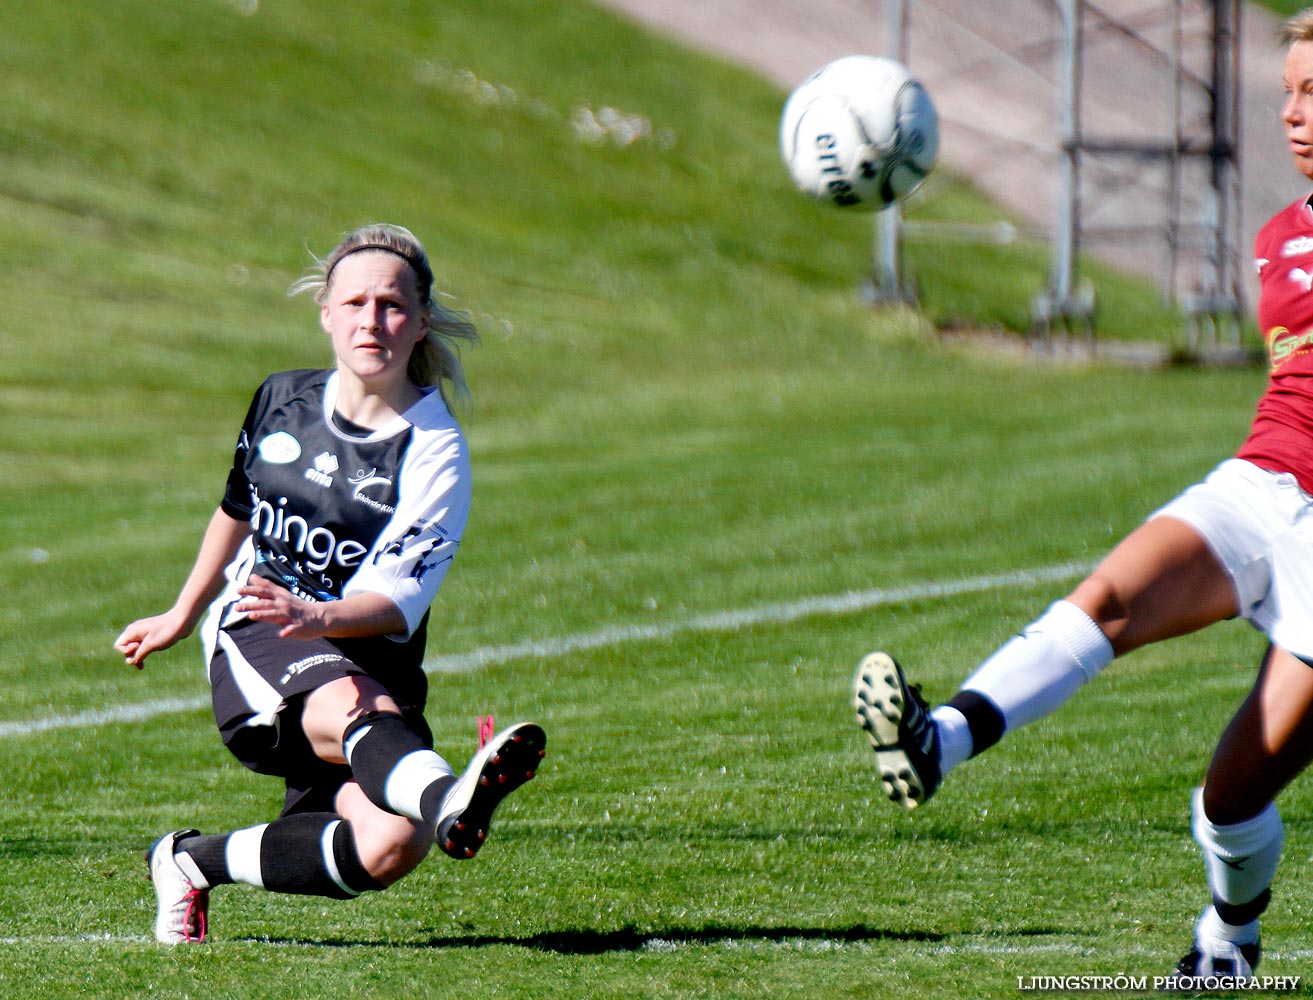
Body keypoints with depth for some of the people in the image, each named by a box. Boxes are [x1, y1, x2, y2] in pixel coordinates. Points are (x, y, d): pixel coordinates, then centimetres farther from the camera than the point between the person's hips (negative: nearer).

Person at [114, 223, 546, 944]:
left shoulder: (434, 451, -6)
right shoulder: (282, 402, 7)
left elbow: (400, 599, -18)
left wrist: (319, 616, -39)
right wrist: (181, 616, 38)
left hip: (367, 660, 0)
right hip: (255, 645, 0)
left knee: (388, 844, -28)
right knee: (355, 706, -37)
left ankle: (195, 862, -8)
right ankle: (443, 799, -71)